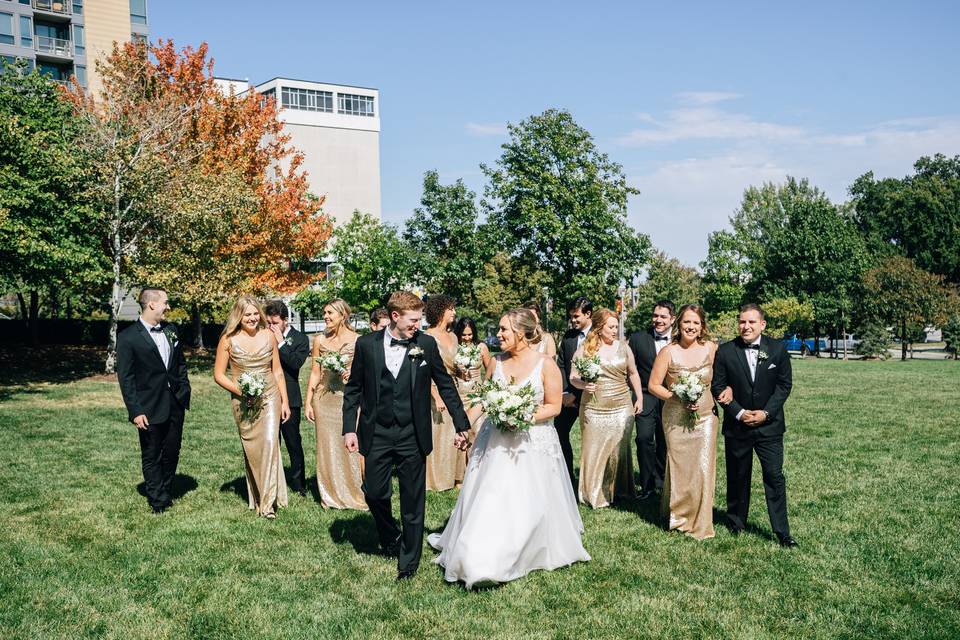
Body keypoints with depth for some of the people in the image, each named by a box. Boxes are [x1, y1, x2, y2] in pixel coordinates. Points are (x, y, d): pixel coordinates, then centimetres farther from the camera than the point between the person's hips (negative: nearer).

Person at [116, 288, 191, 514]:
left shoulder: (171, 331, 8)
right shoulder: (128, 337, -9)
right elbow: (125, 377, -10)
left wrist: (184, 393, 8)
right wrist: (135, 411, -14)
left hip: (175, 404, 5)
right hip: (150, 408, -5)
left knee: (172, 453, 13)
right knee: (152, 457, 6)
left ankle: (166, 493, 29)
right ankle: (158, 500, 18)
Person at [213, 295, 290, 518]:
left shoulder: (268, 335, 2)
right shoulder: (229, 339, -4)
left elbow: (277, 371, 8)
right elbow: (219, 374, 0)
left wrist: (285, 401, 7)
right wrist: (240, 391, -14)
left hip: (270, 397, 0)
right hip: (244, 401, 0)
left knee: (270, 441, -14)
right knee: (251, 449, 6)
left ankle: (269, 500, -10)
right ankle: (255, 497, 22)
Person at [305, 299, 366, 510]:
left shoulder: (357, 340, -3)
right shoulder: (319, 340, 6)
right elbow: (315, 374, 8)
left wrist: (353, 373, -16)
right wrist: (308, 403, 6)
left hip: (350, 398, -3)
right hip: (324, 399, 3)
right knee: (328, 446, 7)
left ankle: (356, 494, 10)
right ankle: (331, 496, 19)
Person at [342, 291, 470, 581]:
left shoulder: (426, 344, -4)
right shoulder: (366, 344, -3)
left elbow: (446, 385, 4)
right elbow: (353, 389, 5)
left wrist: (462, 426, 4)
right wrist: (349, 428, -1)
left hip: (412, 436, -1)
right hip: (377, 434, 1)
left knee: (412, 500, 6)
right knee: (374, 492, 6)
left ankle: (408, 561, 21)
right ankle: (391, 537, 36)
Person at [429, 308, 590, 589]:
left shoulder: (546, 365, -10)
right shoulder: (496, 362, 2)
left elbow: (553, 407, -7)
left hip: (533, 444, -4)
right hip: (496, 443, 4)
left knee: (530, 505, 3)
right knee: (487, 500, 4)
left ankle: (536, 553, 25)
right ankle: (482, 558, 20)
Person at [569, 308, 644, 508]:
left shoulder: (623, 347, 6)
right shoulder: (584, 349, -2)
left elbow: (633, 374, 16)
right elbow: (573, 377, -1)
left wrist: (639, 398, 14)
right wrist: (583, 385, -22)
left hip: (622, 408, 2)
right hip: (594, 409, -2)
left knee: (619, 449, 8)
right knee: (594, 450, 1)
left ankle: (619, 490, 23)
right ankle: (595, 494, 14)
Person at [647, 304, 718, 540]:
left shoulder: (711, 349, -1)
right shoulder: (668, 352, -8)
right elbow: (653, 385, -4)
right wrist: (677, 397, -15)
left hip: (705, 416, 1)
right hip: (676, 419, -1)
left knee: (704, 468, -1)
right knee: (679, 467, 8)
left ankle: (701, 523, 14)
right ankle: (678, 515, 29)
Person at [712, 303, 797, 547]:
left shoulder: (778, 349, -2)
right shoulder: (726, 351, -4)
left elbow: (784, 385, -1)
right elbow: (718, 386, -3)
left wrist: (766, 412, -10)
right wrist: (739, 413, -12)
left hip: (769, 424, 0)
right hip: (737, 425, 0)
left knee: (774, 476, -2)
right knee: (737, 476, 11)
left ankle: (782, 531, 5)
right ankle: (736, 522, 27)